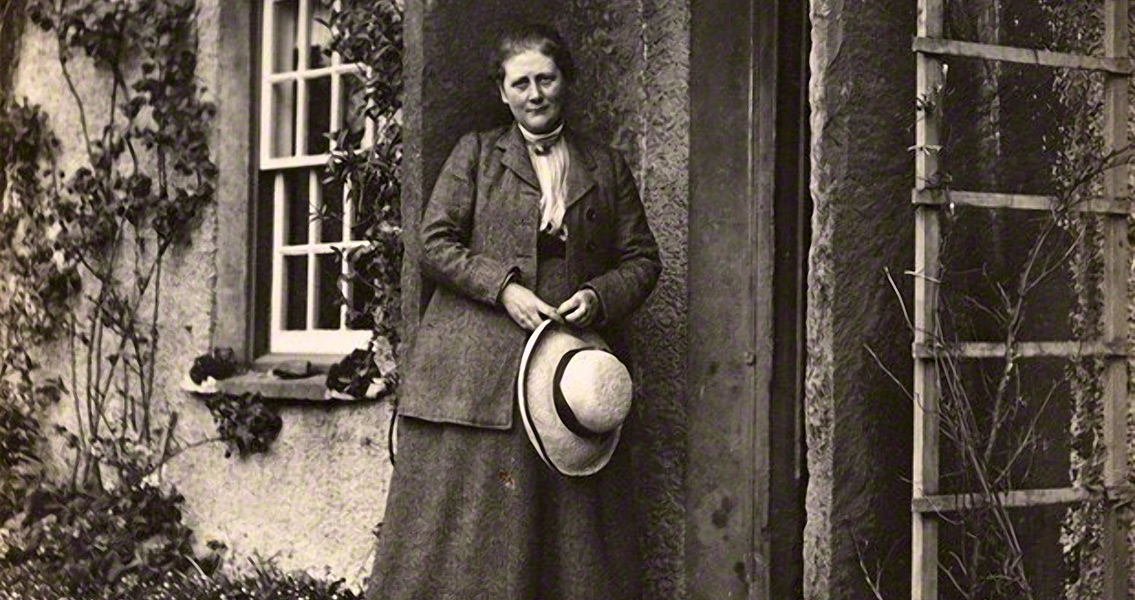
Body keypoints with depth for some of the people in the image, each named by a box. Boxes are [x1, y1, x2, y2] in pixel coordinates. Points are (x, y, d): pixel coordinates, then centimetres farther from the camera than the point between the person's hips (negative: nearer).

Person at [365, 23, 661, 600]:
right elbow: (434, 243, 2)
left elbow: (642, 259, 14)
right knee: (461, 525, -4)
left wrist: (599, 296, -6)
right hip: (475, 368, -1)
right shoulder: (476, 153, 11)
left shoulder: (607, 167, 16)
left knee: (568, 528, -1)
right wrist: (503, 288, -11)